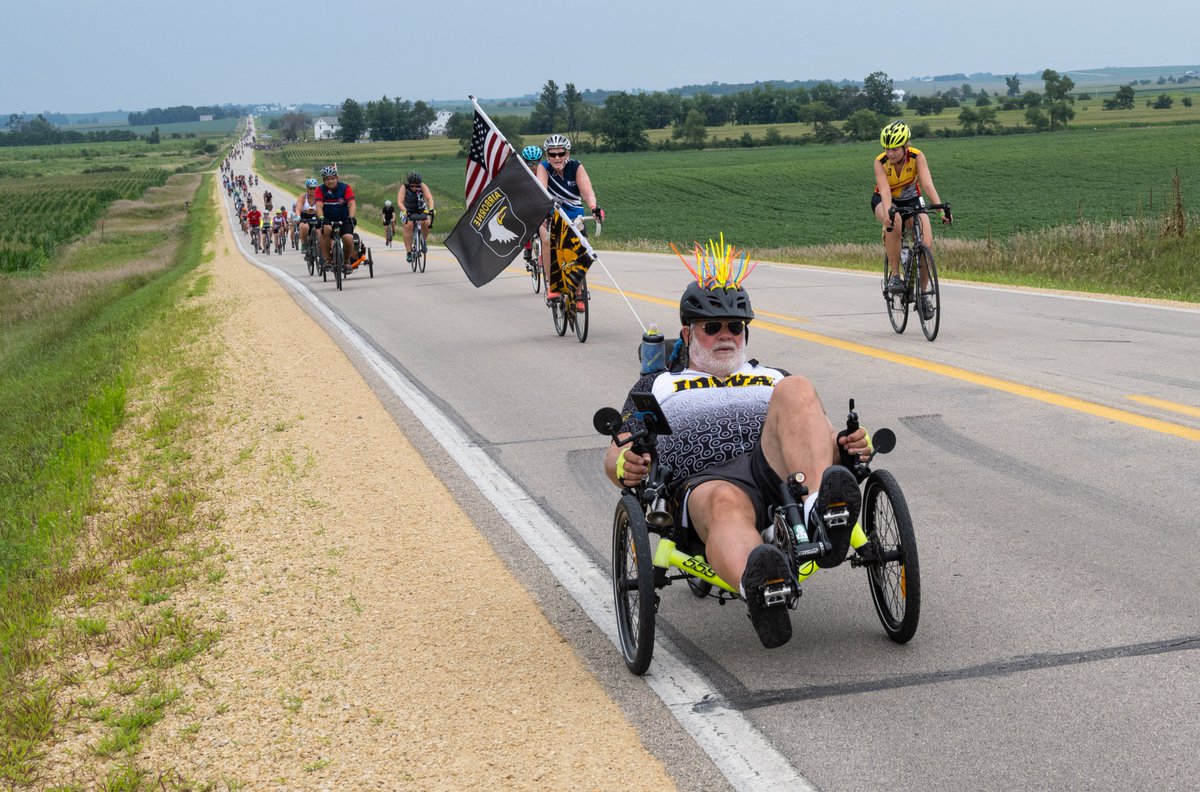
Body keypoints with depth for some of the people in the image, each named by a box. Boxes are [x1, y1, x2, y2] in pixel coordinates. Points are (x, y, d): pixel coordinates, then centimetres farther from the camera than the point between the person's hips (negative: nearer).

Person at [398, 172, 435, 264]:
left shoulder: (423, 186, -22)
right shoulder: (404, 188, -24)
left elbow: (429, 198, -33)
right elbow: (400, 201, -36)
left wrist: (431, 210, -51)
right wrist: (405, 211, -54)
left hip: (421, 210, 1)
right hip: (408, 211, -1)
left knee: (426, 223, -27)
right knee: (408, 226, -26)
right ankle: (408, 252, -23)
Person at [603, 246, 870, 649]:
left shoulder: (773, 378, 39)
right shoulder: (658, 385, 34)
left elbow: (820, 440, 26)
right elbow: (616, 457, 20)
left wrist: (846, 446, -1)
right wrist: (624, 467, -7)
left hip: (775, 471, 2)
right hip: (704, 481, -2)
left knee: (796, 389, -27)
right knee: (726, 503, -41)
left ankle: (821, 509, -52)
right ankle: (757, 585, -76)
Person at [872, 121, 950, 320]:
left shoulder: (917, 157, -24)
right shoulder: (880, 162, -26)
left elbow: (928, 184, -35)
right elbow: (885, 191, -38)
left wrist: (941, 208, -50)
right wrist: (888, 212, -58)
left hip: (911, 201, 1)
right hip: (884, 201, -1)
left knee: (926, 244, -20)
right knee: (894, 223, -38)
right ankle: (894, 275, -25)